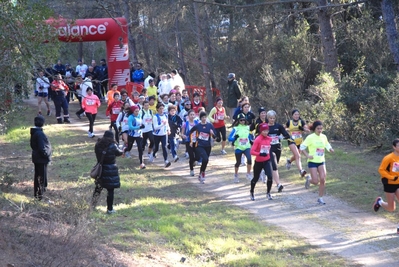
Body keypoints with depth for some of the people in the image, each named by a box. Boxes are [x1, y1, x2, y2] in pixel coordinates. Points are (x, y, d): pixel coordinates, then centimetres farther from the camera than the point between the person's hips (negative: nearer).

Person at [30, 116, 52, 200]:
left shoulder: (34, 132, 4)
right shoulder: (40, 134, -26)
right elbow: (42, 148, -26)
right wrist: (47, 155, -13)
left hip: (36, 158, 9)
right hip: (41, 159, -9)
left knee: (37, 176, 20)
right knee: (41, 177, 0)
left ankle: (37, 193, 32)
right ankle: (40, 194, 5)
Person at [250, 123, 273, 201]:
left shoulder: (269, 139, -1)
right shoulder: (258, 139, -16)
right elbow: (252, 151, -23)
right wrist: (260, 154, -35)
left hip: (267, 161, 3)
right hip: (258, 162, -3)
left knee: (270, 176, -16)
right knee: (256, 178, 12)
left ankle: (268, 193, 3)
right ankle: (252, 192, 39)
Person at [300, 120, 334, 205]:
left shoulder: (324, 137, 4)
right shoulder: (310, 137, -11)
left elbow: (327, 146, 18)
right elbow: (302, 147, -8)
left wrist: (330, 149, -5)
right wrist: (307, 156, -18)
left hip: (321, 161, 4)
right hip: (312, 162, -4)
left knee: (322, 179, -7)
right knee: (315, 181, -9)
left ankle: (320, 198, 6)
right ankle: (309, 179, 28)